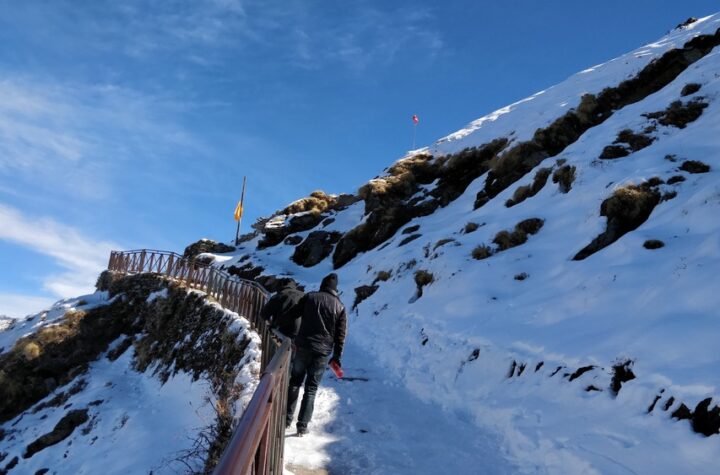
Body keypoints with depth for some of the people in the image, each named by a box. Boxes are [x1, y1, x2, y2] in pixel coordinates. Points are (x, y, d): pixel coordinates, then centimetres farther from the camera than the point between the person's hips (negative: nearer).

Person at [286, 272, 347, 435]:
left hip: (303, 346, 0)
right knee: (311, 388, 7)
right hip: (323, 352, 0)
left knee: (295, 382, 16)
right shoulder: (340, 307, 1)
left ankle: (287, 418, 19)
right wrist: (337, 357, 9)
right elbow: (341, 334, 2)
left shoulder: (310, 297, 1)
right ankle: (302, 425, 6)